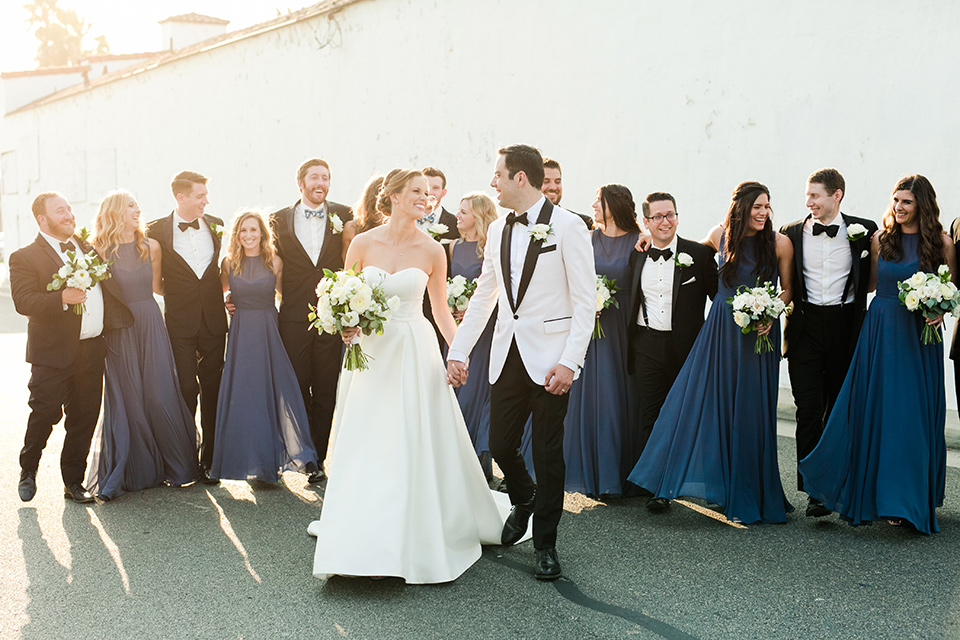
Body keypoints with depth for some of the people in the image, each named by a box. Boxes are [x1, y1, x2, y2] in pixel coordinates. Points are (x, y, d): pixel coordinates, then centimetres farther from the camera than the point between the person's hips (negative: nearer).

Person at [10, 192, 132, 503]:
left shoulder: (88, 248, 17)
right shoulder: (25, 257, -3)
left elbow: (107, 286, 27)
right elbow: (23, 301, -15)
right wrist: (62, 299, -27)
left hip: (91, 349, 5)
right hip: (53, 352, -5)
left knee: (85, 417, 8)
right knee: (45, 413, -1)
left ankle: (73, 481, 21)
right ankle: (28, 470, 25)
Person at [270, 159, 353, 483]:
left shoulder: (343, 216, 3)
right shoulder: (279, 219, 6)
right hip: (294, 317, 1)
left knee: (325, 392, 6)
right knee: (297, 390, 6)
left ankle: (318, 456, 18)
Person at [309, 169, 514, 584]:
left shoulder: (432, 251, -1)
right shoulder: (363, 243, -1)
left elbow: (441, 311, 6)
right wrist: (345, 327, -12)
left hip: (413, 354, -1)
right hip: (369, 351, 1)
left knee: (416, 447, 0)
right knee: (361, 451, 6)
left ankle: (418, 540, 15)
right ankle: (356, 539, 21)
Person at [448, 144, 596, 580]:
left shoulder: (566, 226, -8)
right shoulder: (497, 230, 10)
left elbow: (585, 301, -10)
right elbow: (483, 295, 16)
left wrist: (570, 362, -17)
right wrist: (458, 351, 10)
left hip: (549, 357, -5)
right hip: (507, 353, 5)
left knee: (547, 453, 2)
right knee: (500, 444, 7)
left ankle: (545, 543, 20)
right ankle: (523, 501, 39)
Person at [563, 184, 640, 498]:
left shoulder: (637, 242, -1)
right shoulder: (588, 240, 8)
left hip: (624, 327, -2)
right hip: (591, 325, 3)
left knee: (620, 396, 2)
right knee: (592, 394, 2)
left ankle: (623, 474, 12)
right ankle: (594, 473, 11)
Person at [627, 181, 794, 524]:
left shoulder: (779, 243, -6)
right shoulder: (720, 234, 0)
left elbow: (787, 289, 4)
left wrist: (771, 313, -13)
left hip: (759, 333, -2)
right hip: (720, 329, 2)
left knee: (749, 412, 3)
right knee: (702, 399, -1)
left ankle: (747, 496, 20)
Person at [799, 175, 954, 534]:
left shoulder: (940, 242, 0)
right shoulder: (880, 239, 5)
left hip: (920, 336, -1)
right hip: (880, 331, 2)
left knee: (914, 415, 2)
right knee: (876, 410, 1)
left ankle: (913, 499, 17)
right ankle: (879, 494, 13)